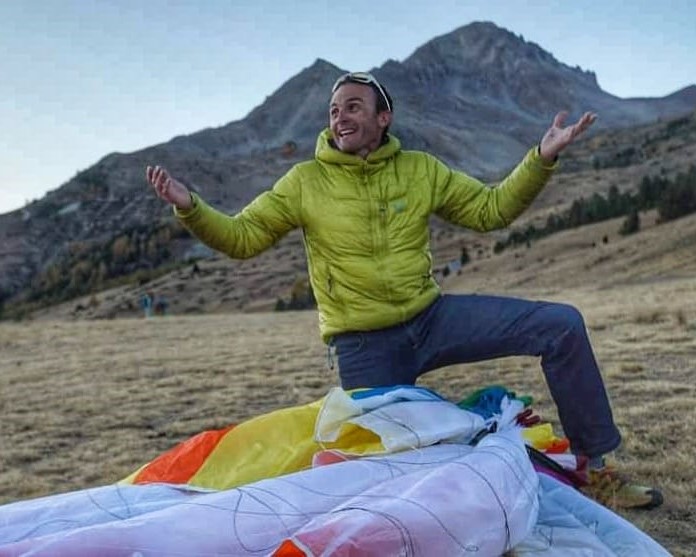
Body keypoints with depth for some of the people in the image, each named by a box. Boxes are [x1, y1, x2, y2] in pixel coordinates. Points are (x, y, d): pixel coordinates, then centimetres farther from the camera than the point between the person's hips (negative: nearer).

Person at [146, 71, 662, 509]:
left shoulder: (421, 170, 3)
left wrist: (542, 159, -6)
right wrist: (191, 208, -23)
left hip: (433, 316, 3)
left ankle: (595, 461, 2)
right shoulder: (305, 181, -4)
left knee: (561, 325, -11)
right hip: (363, 345, -2)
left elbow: (491, 209, 7)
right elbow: (241, 237, -5)